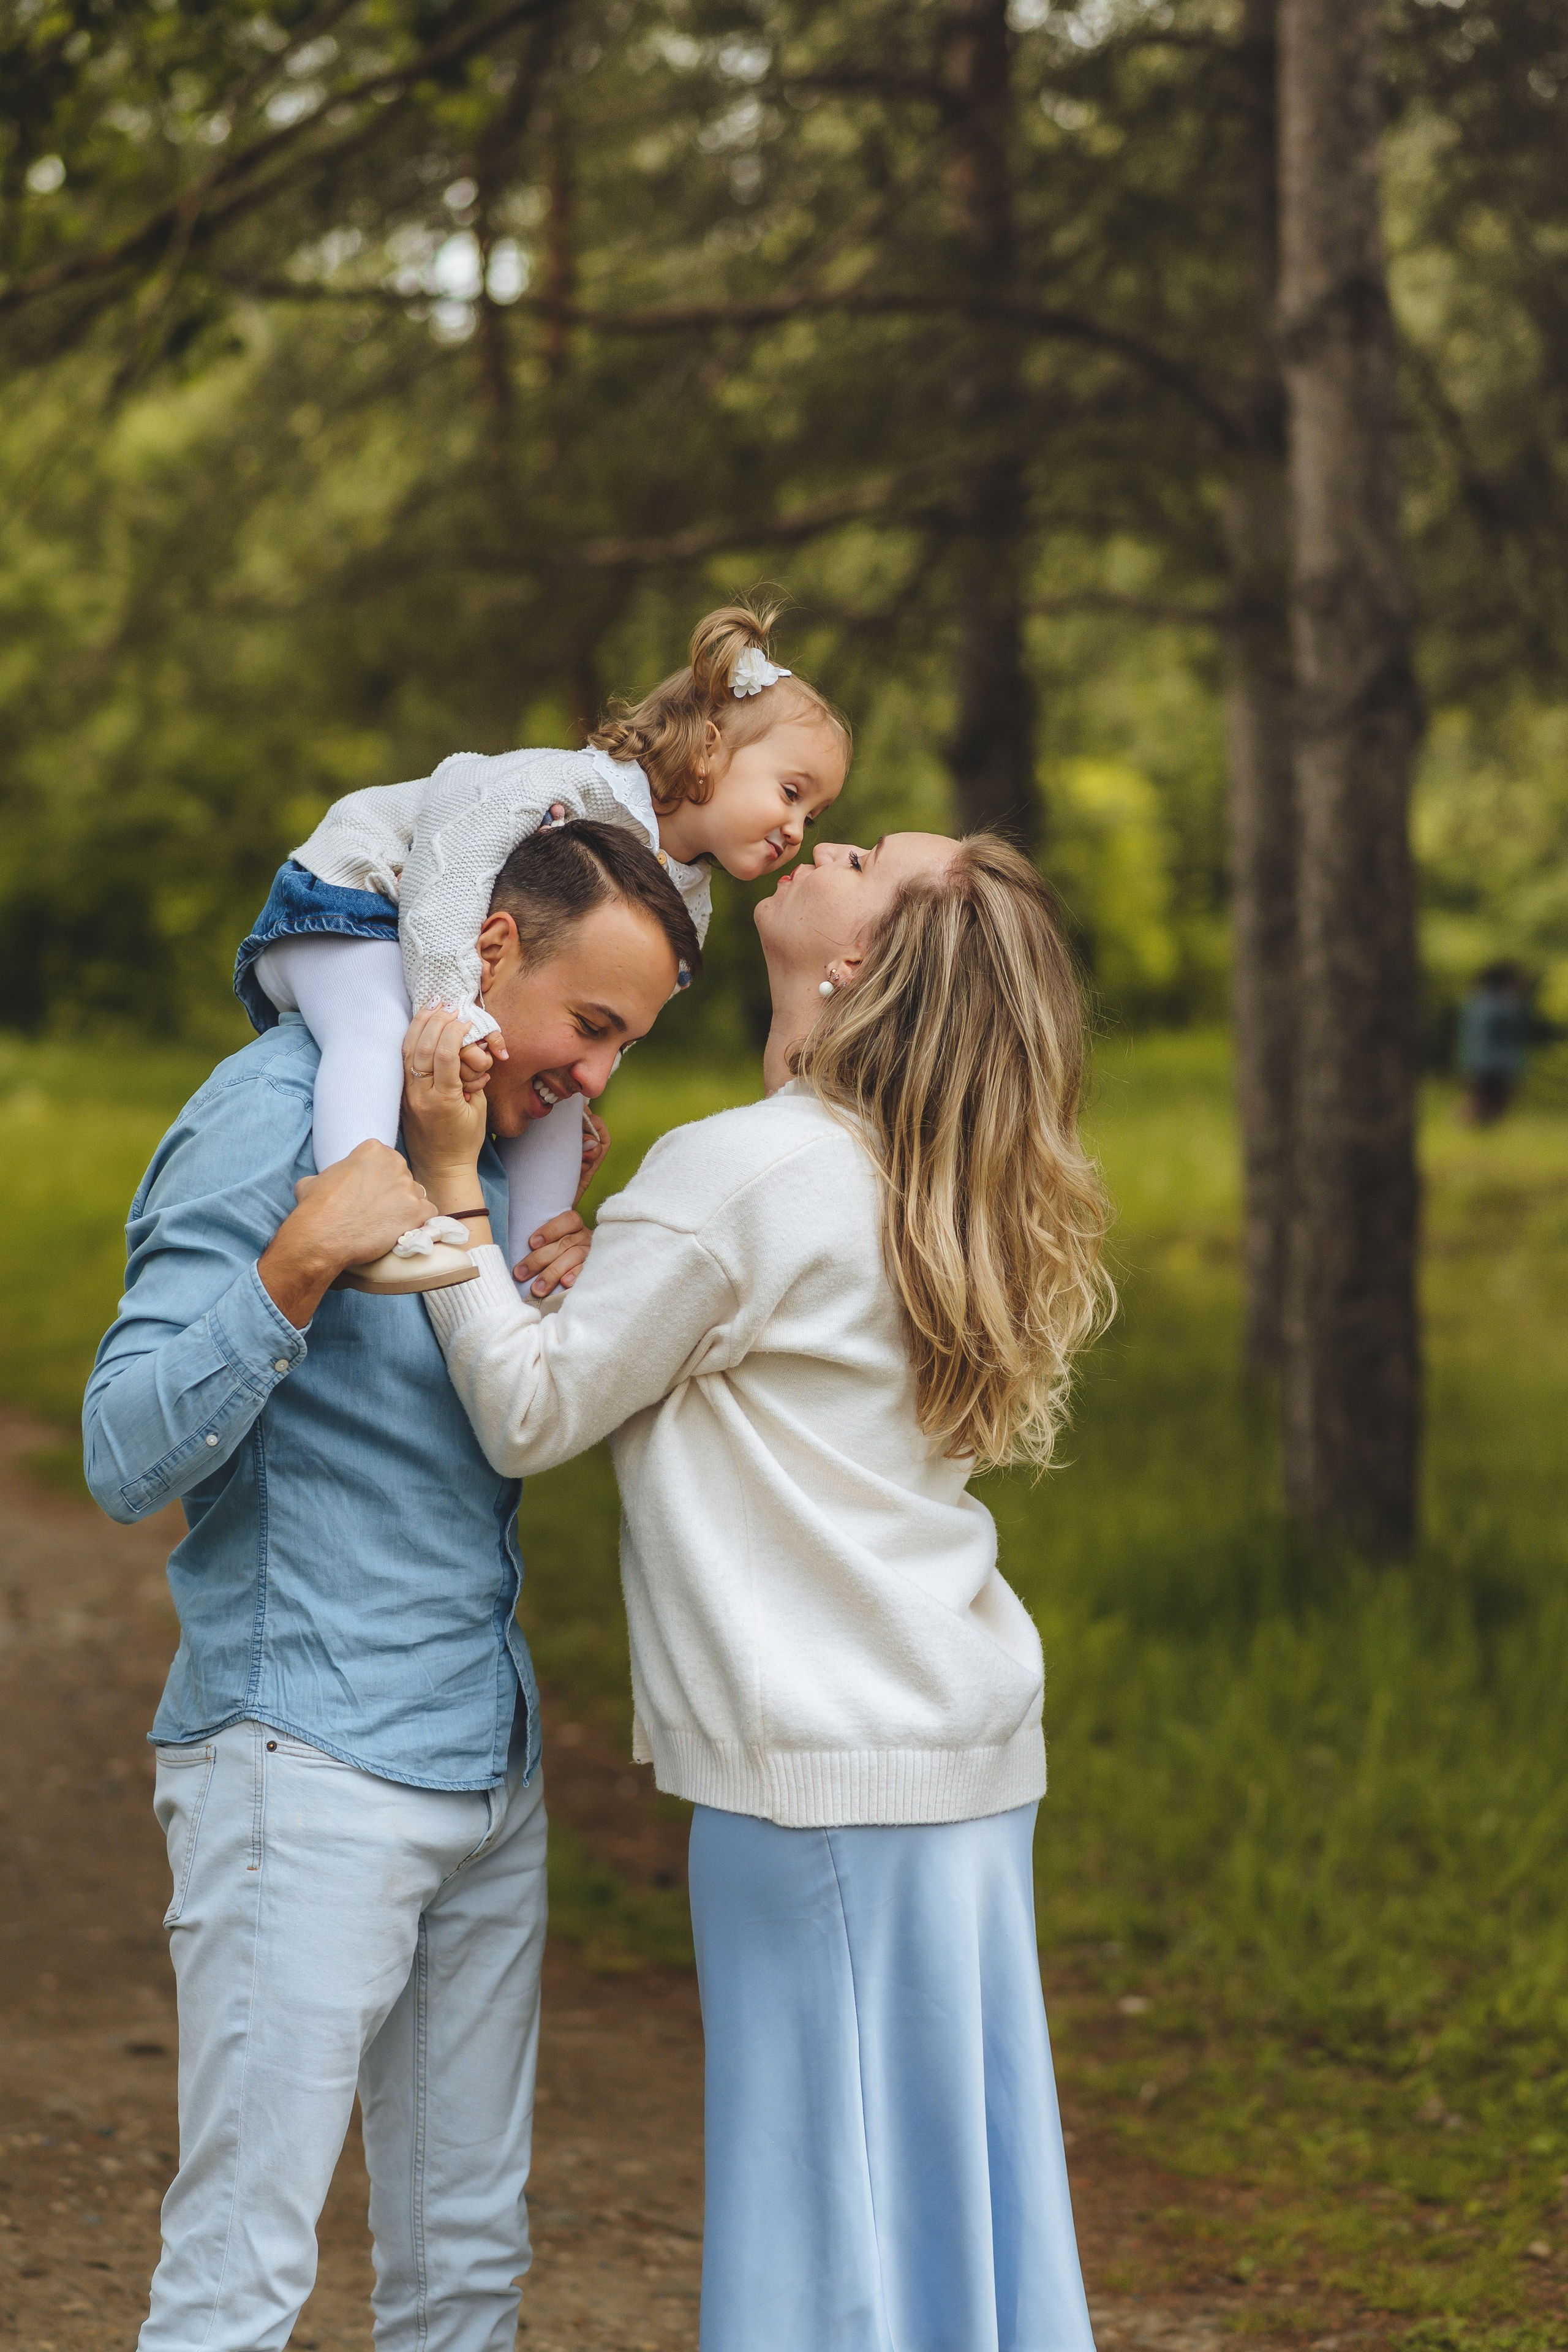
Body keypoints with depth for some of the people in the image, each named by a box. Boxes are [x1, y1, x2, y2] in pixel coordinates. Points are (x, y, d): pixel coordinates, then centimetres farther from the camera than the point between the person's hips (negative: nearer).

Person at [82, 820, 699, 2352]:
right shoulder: (273, 1115, -11)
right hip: (307, 1762, -8)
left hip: (488, 1765, 8)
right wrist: (298, 1267, -29)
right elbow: (128, 1459, -17)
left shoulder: (494, 1129, 14)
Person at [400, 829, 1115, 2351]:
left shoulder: (735, 1174, -15)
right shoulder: (919, 1190, 11)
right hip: (969, 1745, 8)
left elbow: (531, 1414, -10)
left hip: (824, 1774, -8)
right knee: (957, 2189, 15)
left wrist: (447, 1180, -10)